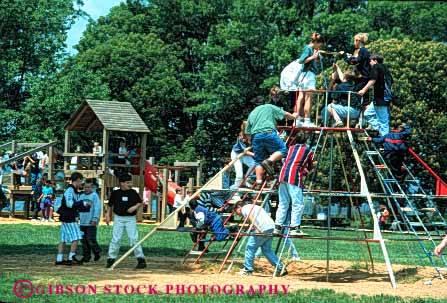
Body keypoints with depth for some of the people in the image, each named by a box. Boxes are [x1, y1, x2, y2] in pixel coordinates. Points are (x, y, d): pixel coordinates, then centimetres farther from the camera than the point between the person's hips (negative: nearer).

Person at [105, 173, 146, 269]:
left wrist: (135, 207, -8)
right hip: (118, 218, 1)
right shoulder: (115, 193, 0)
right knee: (115, 239, -1)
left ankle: (141, 259, -2)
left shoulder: (133, 193, 1)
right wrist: (108, 215, 5)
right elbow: (110, 205, 11)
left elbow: (140, 203, 11)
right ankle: (111, 259, 8)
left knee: (133, 239, -6)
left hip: (131, 219, -1)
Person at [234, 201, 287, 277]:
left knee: (250, 247, 3)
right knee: (267, 249, 15)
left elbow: (251, 217, -13)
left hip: (263, 229, -8)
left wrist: (257, 229, -22)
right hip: (271, 227, 8)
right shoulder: (253, 206, 33)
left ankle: (248, 270, 6)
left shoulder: (244, 209, 7)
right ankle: (280, 268, 9)